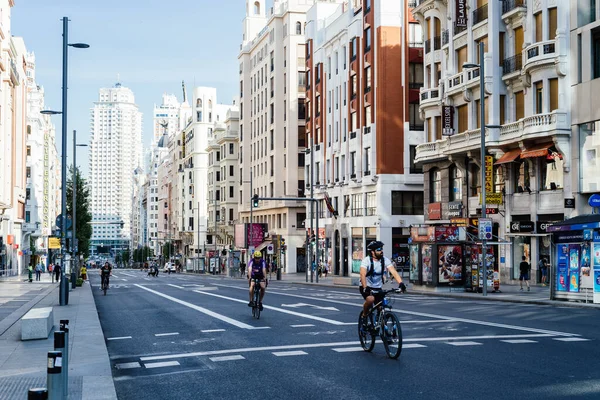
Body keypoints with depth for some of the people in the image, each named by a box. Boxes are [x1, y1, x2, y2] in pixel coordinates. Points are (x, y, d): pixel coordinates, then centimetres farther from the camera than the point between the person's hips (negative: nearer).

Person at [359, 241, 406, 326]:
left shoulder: (385, 260, -8)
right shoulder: (366, 260, -18)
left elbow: (393, 272, -20)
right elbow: (363, 274, -32)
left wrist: (400, 283, -37)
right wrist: (365, 287, -47)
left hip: (378, 288, 4)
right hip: (366, 287, -4)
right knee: (370, 299, -32)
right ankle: (364, 315, -7)